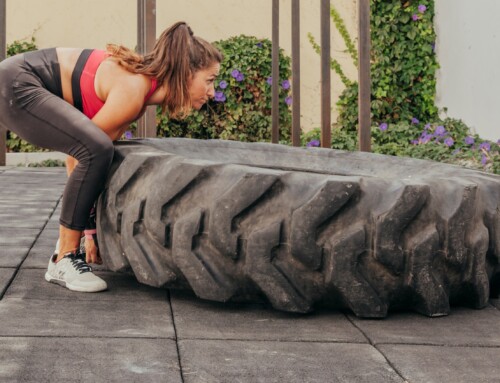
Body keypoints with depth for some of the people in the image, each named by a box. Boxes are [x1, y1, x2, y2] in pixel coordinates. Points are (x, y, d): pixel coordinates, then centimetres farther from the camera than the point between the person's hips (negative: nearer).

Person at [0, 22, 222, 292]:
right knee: (96, 150, -24)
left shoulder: (143, 85, 6)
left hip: (27, 91, 10)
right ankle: (63, 262, -16)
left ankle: (67, 243, 18)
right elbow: (84, 152, -18)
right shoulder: (133, 91, -21)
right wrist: (89, 230, -9)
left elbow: (78, 153, 8)